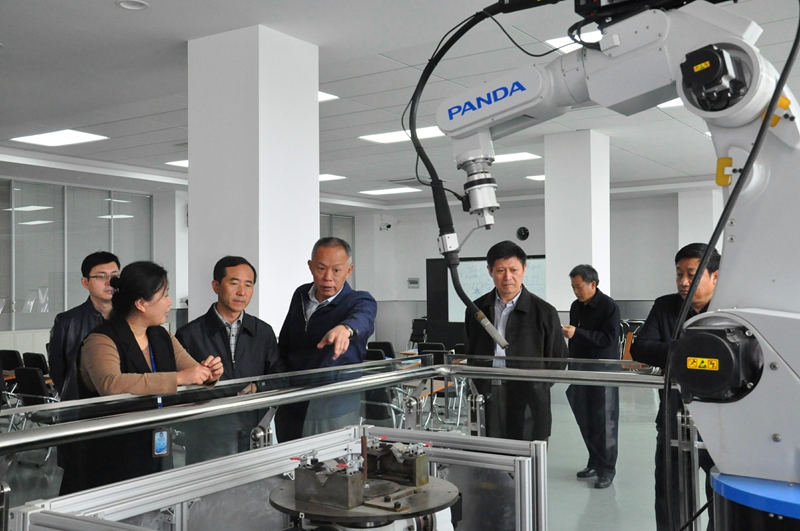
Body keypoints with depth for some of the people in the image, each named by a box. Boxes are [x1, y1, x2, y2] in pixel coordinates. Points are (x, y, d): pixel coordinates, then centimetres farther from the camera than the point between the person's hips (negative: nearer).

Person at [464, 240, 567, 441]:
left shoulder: (544, 312, -1)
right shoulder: (477, 309, 8)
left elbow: (558, 360, 6)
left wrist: (536, 388, -2)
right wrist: (475, 390, 8)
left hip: (527, 404, -2)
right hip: (487, 403, 3)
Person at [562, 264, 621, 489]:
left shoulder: (609, 306, -10)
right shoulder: (576, 306, 10)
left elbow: (609, 339, -19)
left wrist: (577, 333, -25)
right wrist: (572, 368, 14)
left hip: (603, 370, -6)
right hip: (581, 369, 6)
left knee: (604, 421, -2)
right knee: (585, 420, 8)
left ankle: (607, 469, 5)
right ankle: (594, 462, 21)